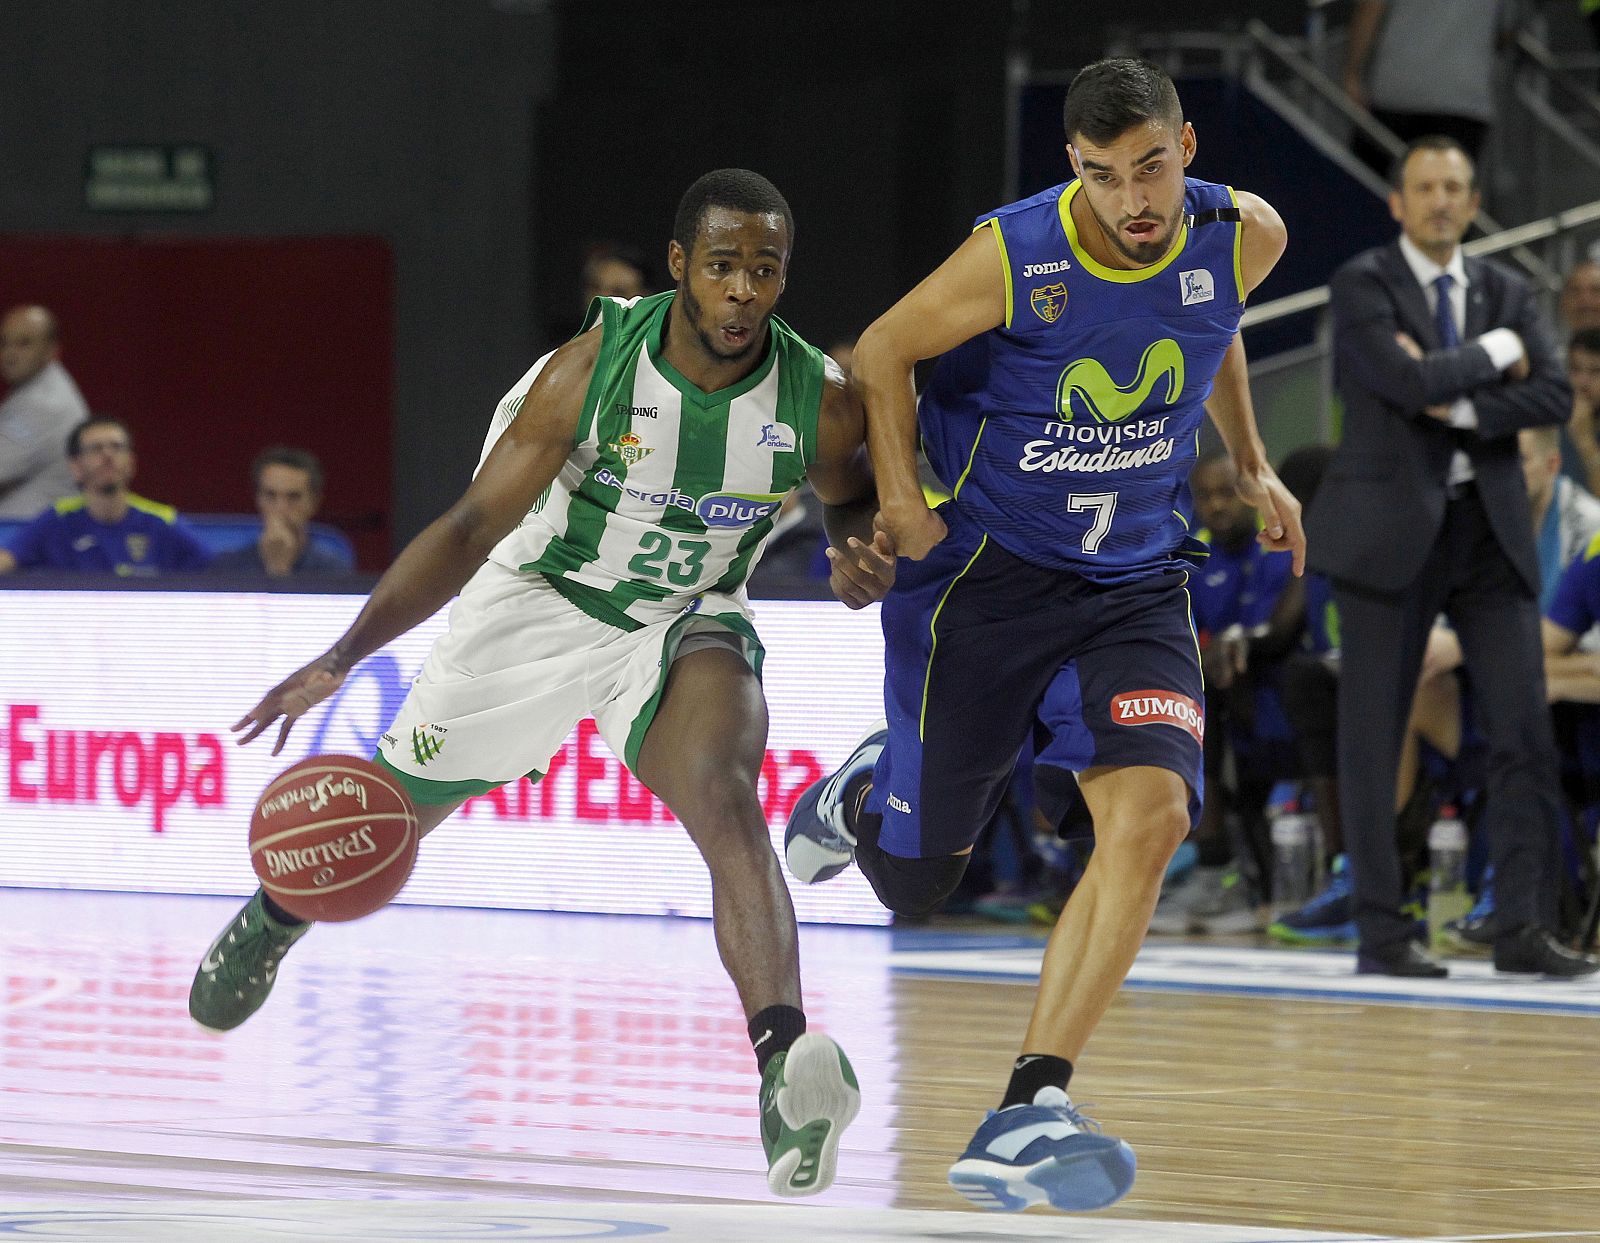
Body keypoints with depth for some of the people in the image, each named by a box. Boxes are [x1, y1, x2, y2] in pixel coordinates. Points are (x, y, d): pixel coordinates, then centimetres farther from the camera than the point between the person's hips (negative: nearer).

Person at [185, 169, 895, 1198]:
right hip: (541, 602, 1)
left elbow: (854, 496, 6)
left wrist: (861, 546, -19)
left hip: (686, 623, -1)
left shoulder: (821, 403, -20)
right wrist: (341, 660, -30)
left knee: (724, 801, -31)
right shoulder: (593, 367, -26)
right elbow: (476, 524, -22)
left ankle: (786, 1067, -46)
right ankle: (276, 917, 52)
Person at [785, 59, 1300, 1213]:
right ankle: (861, 795, 47)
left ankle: (1027, 1116, -23)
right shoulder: (1013, 258, -21)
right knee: (914, 876, 7)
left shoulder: (1243, 238, -8)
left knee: (1150, 815, -22)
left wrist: (1250, 468, 18)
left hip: (1131, 583, 3)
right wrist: (898, 501, -12)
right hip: (984, 568, -3)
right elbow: (882, 353, -5)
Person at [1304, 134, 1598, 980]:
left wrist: (1460, 407, -13)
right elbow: (1409, 380, -18)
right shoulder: (1362, 285, -2)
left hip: (1489, 529, 4)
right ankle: (1382, 932, 5)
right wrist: (1494, 352, -5)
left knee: (1525, 732, -3)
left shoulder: (1506, 294, 13)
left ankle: (1523, 927, -1)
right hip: (1392, 530, -4)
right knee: (1374, 734, -1)